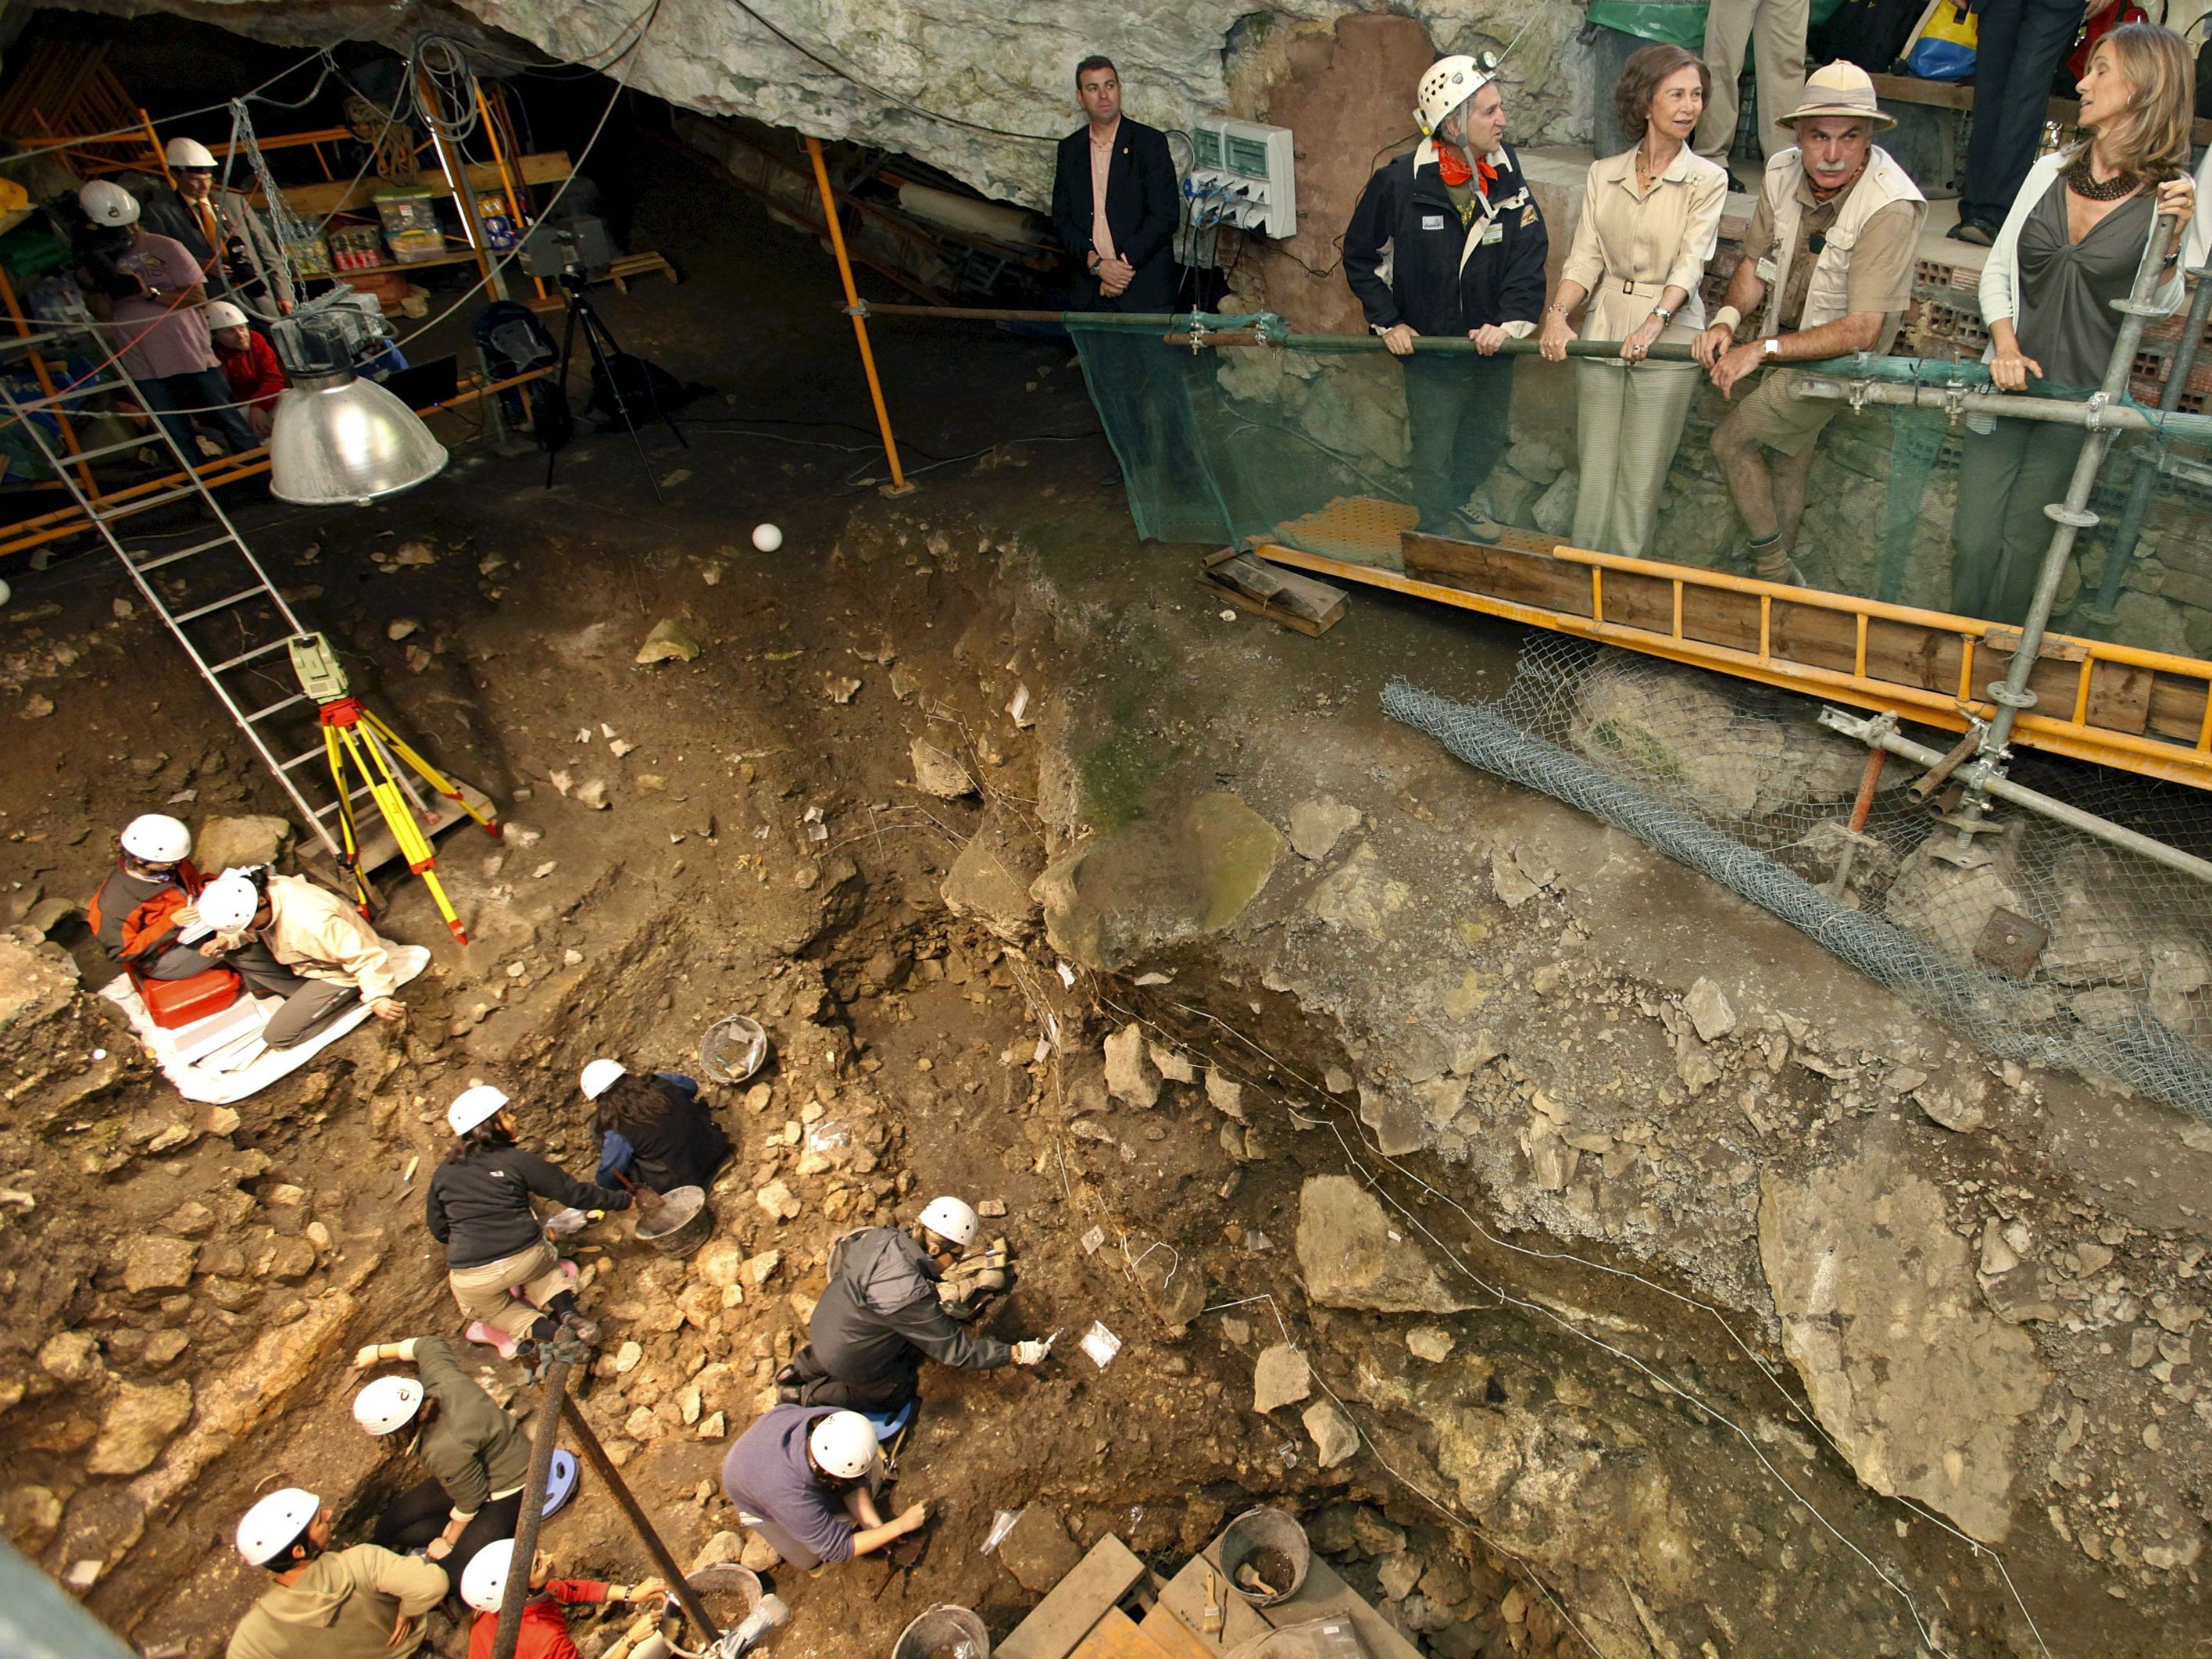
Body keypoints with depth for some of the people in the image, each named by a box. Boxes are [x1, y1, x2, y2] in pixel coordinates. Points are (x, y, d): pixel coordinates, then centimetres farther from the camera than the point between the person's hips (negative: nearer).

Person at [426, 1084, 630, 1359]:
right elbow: (574, 1193, -1)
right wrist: (626, 1201, 8)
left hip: (472, 1278, 1)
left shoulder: (444, 1174, 7)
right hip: (526, 1259, -1)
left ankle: (544, 1330, 2)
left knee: (486, 1307, 32)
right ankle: (567, 1312, 6)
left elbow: (438, 1230, 18)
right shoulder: (517, 1161, -3)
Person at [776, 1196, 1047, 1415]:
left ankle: (804, 1368, 25)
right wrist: (1017, 1354, -21)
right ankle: (809, 1395, 11)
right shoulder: (911, 1297, -38)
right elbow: (956, 1352, -28)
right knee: (900, 1393, 19)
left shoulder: (883, 1238, -19)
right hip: (850, 1362, -6)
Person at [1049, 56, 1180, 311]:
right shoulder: (1070, 149, 11)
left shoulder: (1151, 142, 0)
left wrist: (1123, 264, -15)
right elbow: (1061, 219, 6)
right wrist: (1096, 262, -11)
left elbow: (1165, 216, -7)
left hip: (1144, 289, -3)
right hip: (1089, 288, 3)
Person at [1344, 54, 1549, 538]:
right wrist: (1388, 321, -5)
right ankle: (1438, 532, 32)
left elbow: (1530, 253, -4)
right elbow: (1359, 257, 0)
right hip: (1429, 348, -4)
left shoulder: (1507, 177, -3)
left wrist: (1512, 320, -19)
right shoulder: (1399, 182, -12)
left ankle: (1453, 506, 48)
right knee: (1433, 451, 7)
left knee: (1489, 438, 21)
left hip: (1492, 345, 4)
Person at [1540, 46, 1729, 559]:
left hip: (1666, 340, -2)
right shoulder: (1603, 174, 9)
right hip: (1602, 334, 2)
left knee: (1641, 481, 0)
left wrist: (1655, 321, -29)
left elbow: (1691, 263, -10)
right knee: (1594, 473, 4)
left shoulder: (1708, 180, 2)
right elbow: (1585, 256, 1)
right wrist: (1557, 314, -18)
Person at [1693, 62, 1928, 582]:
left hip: (1837, 359, -7)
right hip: (1784, 348, 7)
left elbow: (1861, 331, -32)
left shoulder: (1890, 208, -29)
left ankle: (1775, 571, 4)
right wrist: (1727, 319, -17)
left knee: (1730, 440, -10)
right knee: (1786, 465, 17)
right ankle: (1781, 575, 36)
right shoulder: (1783, 172, -11)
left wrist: (1763, 348, -35)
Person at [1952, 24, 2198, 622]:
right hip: (2010, 383, 3)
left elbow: (2161, 308, -6)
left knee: (2022, 542, 5)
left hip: (2079, 398, -3)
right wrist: (2005, 346, -7)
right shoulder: (2051, 172, 6)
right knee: (1973, 536, 2)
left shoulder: (2171, 195, -6)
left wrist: (2170, 242, -25)